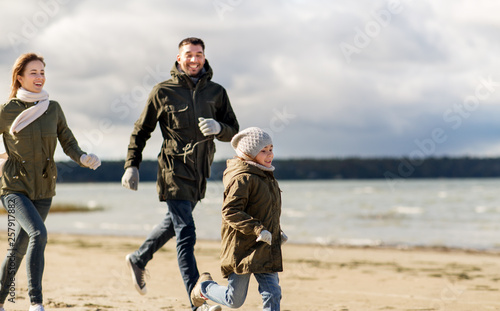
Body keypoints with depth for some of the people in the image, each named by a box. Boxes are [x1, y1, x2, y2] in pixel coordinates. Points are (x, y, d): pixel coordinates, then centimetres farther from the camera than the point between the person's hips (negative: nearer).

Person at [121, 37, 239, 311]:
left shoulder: (216, 92, 7)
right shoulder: (163, 91, -2)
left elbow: (233, 131, 6)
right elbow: (141, 130, 5)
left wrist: (218, 128, -17)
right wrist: (132, 165, -2)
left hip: (199, 173, 6)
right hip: (174, 170, -6)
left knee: (174, 223, 24)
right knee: (186, 235, -11)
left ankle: (138, 259, 49)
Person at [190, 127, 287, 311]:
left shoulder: (267, 177, 14)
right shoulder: (243, 178, -16)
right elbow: (230, 212, -23)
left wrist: (277, 233, 15)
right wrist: (257, 229, -28)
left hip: (265, 249, 8)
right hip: (242, 249, -8)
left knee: (272, 293, -3)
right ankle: (204, 287, 32)